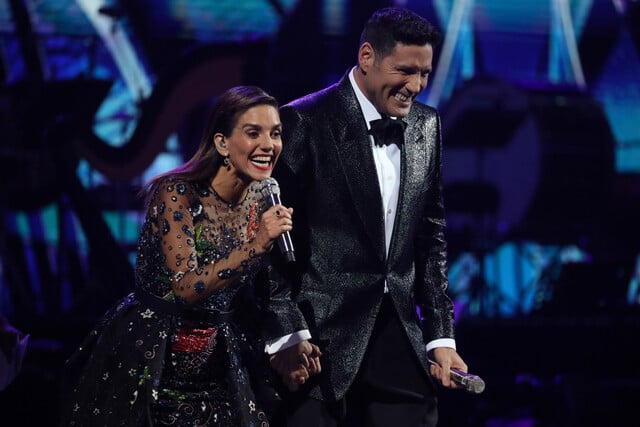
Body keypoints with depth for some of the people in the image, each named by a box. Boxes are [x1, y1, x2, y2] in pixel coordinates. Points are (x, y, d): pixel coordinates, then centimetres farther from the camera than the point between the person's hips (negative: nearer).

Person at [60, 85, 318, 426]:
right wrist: (256, 245, -35)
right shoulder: (177, 194, -19)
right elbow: (186, 288, -27)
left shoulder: (261, 203, 0)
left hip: (215, 361, 6)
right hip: (151, 359, -5)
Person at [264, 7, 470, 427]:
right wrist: (285, 331, -13)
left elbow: (431, 238, 15)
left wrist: (440, 336, 10)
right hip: (322, 334, -5)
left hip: (400, 337, 5)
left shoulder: (426, 126, 10)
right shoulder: (305, 122, -8)